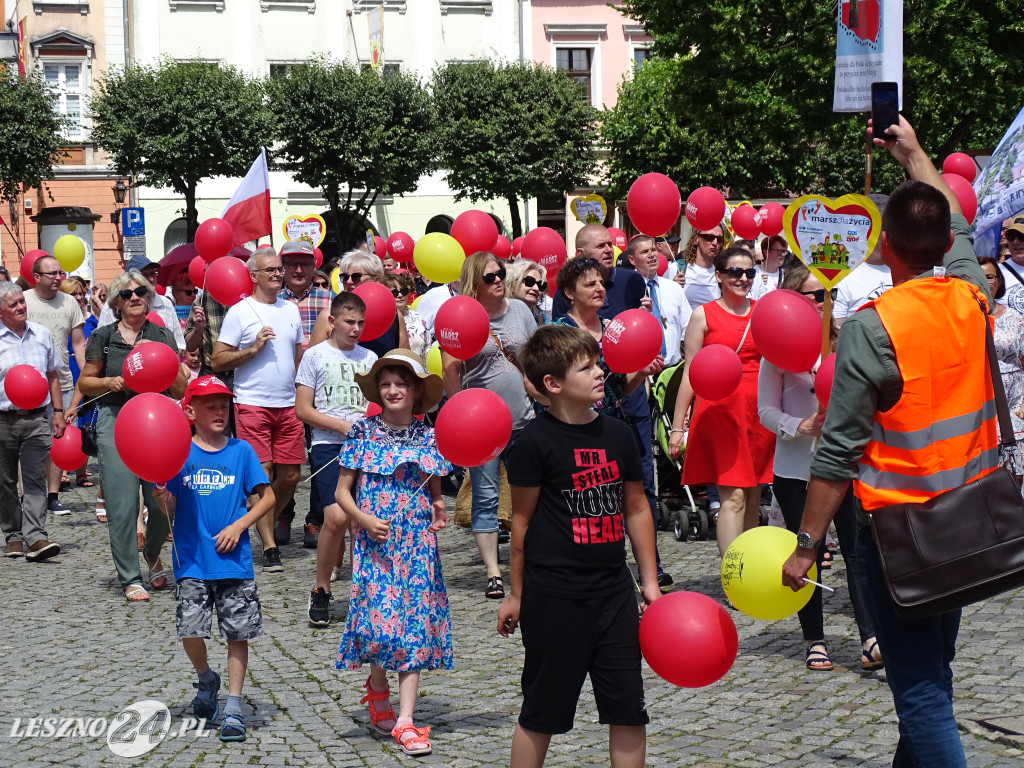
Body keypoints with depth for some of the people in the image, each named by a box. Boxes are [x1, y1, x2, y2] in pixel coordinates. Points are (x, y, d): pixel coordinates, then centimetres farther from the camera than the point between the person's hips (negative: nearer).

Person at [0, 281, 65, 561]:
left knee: (35, 479, -7)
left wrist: (58, 411, 13)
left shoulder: (42, 334, 8)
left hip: (37, 418, 1)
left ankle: (35, 537, -14)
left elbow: (53, 375, 17)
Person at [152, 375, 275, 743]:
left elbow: (267, 497, 5)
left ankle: (233, 708, 10)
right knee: (190, 629, -6)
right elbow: (171, 510, 3)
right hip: (192, 561, 0)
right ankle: (206, 679, 24)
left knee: (238, 632, 1)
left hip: (234, 560, 0)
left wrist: (238, 526, -7)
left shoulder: (241, 451, 2)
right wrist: (162, 499, -20)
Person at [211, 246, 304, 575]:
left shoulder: (291, 310, 14)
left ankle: (266, 525, 27)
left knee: (291, 475, 4)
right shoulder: (240, 312, -2)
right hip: (253, 405, -5)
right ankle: (269, 547, -1)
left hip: (288, 405, 5)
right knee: (261, 475, -6)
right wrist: (253, 348, -15)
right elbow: (217, 361, -4)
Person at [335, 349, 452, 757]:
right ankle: (377, 685, 23)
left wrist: (438, 511, -6)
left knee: (414, 626, -1)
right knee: (380, 620, -10)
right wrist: (365, 519, -14)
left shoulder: (428, 439, 6)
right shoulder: (363, 434, 1)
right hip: (375, 543, -2)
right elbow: (342, 490, 2)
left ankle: (405, 720, 1)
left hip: (417, 544, 2)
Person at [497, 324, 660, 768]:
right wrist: (517, 594, 1)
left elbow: (636, 509, 12)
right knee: (542, 713, 6)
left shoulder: (617, 434, 4)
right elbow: (522, 519, -4)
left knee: (629, 709, 6)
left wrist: (649, 581, 12)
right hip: (555, 596, -5)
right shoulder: (537, 441, -10)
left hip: (614, 592, 5)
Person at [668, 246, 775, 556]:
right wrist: (677, 426, 0)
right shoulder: (703, 315, 2)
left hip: (758, 411, 4)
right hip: (719, 410, -4)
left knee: (753, 495, 7)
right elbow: (690, 373, 2)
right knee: (733, 495, -12)